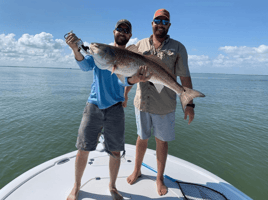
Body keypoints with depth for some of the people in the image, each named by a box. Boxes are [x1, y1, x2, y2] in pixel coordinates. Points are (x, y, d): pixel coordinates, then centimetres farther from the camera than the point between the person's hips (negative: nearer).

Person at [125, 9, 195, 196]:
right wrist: (125, 94, 14)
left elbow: (185, 78, -2)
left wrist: (190, 104, -8)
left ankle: (160, 178, 31)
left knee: (162, 141, 11)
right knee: (142, 138, 16)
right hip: (142, 103, 2)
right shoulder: (141, 45, 8)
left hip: (165, 106, -1)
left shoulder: (177, 48, 1)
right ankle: (137, 170, 37)